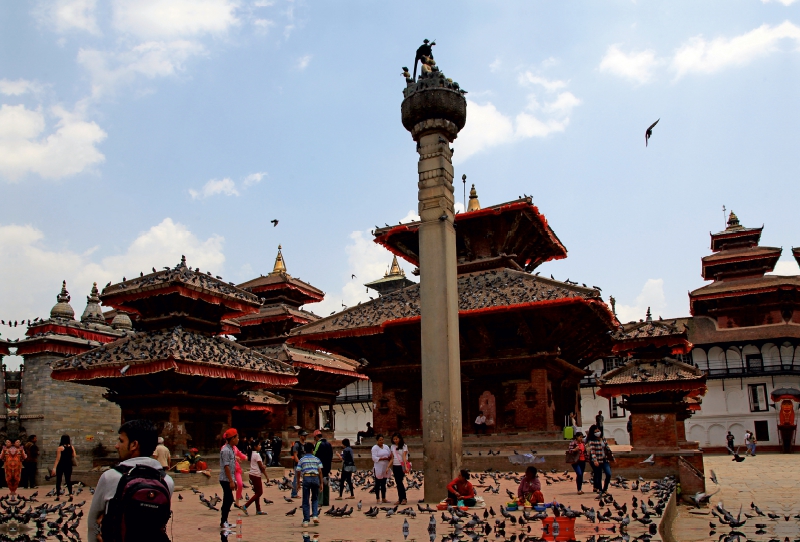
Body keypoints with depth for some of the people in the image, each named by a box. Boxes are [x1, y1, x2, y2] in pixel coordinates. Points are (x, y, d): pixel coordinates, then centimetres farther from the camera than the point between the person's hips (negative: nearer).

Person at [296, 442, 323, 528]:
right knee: (315, 499, 18)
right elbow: (320, 471, 5)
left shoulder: (301, 460, 10)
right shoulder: (317, 459, 12)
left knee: (306, 501, 5)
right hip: (315, 478, 1)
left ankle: (306, 521, 6)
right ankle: (315, 515, 1)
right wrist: (321, 483, 8)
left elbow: (298, 473, 6)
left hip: (306, 478, -1)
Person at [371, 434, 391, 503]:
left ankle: (384, 499, 17)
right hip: (378, 468, -6)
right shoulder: (374, 448, -7)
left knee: (384, 484, 12)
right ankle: (378, 499, 5)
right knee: (378, 484, 0)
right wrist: (384, 458, -21)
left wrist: (389, 457, -13)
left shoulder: (386, 447, 11)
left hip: (385, 468, 6)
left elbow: (390, 455, 11)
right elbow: (374, 458, -16)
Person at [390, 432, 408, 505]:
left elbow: (404, 456, -12)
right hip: (395, 466, 5)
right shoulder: (392, 446, 11)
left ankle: (403, 498, -6)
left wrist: (405, 466, -24)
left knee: (400, 482, -12)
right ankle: (400, 499, 9)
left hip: (401, 466, -5)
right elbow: (392, 458, 11)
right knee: (397, 483, 5)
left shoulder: (404, 446, -3)